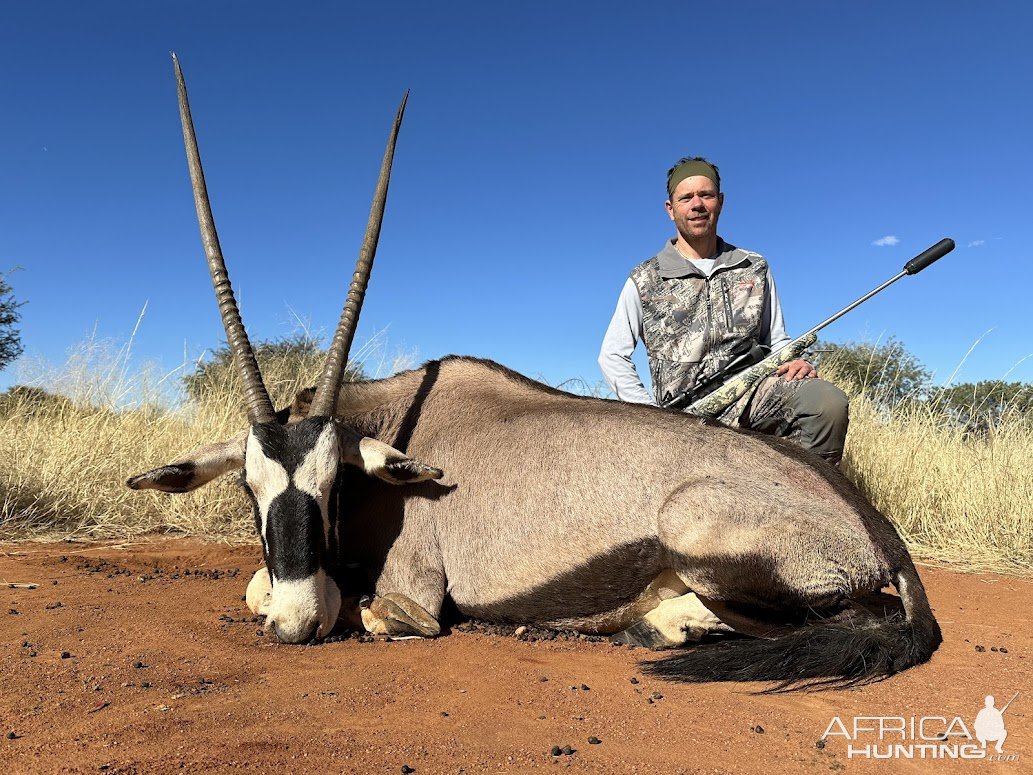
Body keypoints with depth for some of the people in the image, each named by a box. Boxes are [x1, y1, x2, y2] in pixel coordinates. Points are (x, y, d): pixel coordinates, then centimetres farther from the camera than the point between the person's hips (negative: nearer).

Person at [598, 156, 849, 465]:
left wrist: (795, 362, -3)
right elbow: (611, 356, 10)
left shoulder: (755, 269, 17)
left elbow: (776, 340, 22)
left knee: (827, 400, -27)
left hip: (753, 394, 3)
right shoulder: (644, 281, 8)